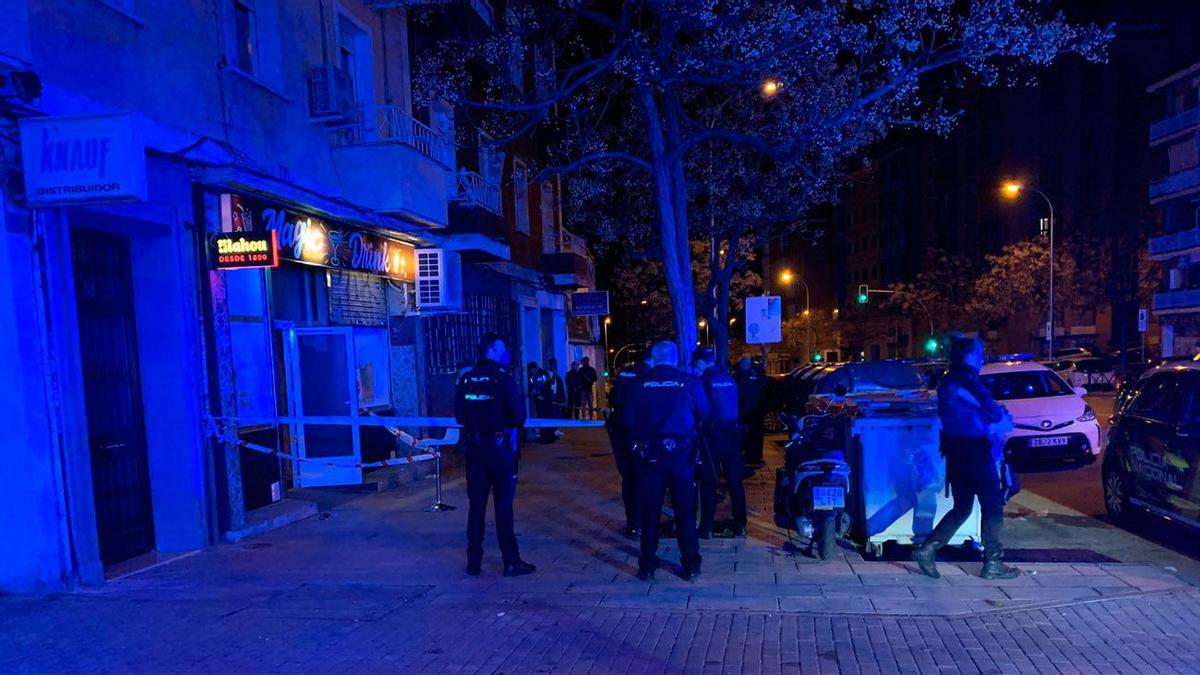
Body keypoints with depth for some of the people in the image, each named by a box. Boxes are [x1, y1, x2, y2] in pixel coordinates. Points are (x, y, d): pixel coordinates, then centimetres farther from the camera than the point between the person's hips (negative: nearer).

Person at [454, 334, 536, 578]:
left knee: (476, 505, 12)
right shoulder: (504, 377, -12)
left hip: (475, 448, 4)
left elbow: (459, 414, 4)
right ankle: (511, 562, 10)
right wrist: (513, 429, 4)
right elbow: (518, 412, -15)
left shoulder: (466, 379, 3)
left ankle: (474, 562, 19)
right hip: (501, 447, -4)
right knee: (503, 505, 3)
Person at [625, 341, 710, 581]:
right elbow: (705, 415, 2)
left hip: (649, 453, 1)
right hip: (682, 453, 0)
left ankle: (647, 565, 17)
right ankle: (691, 565, 16)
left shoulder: (641, 383, -3)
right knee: (685, 510, 10)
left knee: (649, 510, 10)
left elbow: (629, 418, -2)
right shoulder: (690, 382, -4)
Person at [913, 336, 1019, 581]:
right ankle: (992, 564, 10)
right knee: (993, 506, 4)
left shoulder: (947, 381, 14)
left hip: (955, 449, 9)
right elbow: (992, 412, -12)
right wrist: (1006, 421, 10)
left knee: (961, 508, 14)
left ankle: (927, 550, 6)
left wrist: (996, 422, 10)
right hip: (975, 451, -9)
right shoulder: (967, 382, -15)